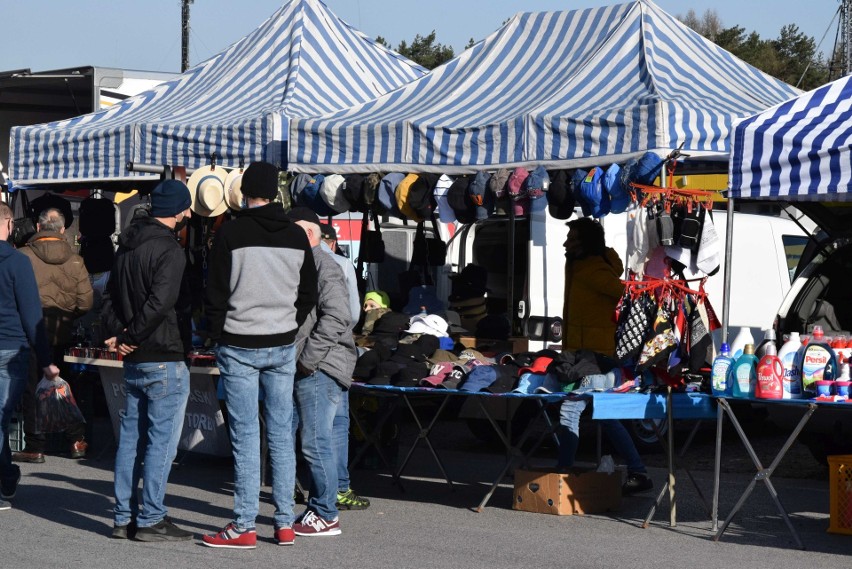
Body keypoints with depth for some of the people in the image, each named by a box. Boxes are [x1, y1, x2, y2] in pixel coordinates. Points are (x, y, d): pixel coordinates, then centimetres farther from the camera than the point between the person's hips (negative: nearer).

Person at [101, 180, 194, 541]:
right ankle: (151, 520, -1)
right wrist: (132, 339, -13)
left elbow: (111, 297, 15)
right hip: (163, 359, -9)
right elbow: (159, 303, -24)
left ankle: (124, 517, 16)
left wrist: (117, 334, 3)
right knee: (161, 439, -3)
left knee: (130, 438, 12)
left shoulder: (127, 244, 13)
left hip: (133, 361, 9)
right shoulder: (169, 250, -15)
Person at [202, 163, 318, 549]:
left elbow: (215, 293, -8)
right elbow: (309, 295, 11)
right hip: (283, 346, 4)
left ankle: (244, 527, -1)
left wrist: (217, 338, 4)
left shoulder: (231, 234, -9)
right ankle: (285, 523, 11)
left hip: (239, 346, -4)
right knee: (281, 433, 9)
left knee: (245, 434, -3)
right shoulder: (297, 235, 5)